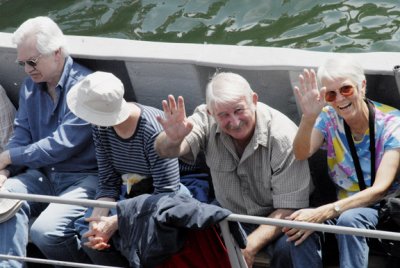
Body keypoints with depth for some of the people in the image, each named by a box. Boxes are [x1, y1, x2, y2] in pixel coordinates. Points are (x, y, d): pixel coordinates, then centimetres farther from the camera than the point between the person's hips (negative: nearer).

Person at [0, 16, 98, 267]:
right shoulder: (30, 87, 10)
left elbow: (62, 145, -19)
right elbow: (21, 135, 10)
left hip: (85, 178, -7)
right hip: (44, 175, 7)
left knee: (45, 231, -28)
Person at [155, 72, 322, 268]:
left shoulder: (283, 136, -24)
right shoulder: (207, 120, -13)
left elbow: (289, 208, -23)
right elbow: (165, 152, -27)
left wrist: (250, 246, -36)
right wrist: (172, 139, -52)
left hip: (274, 219, -4)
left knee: (290, 248, -35)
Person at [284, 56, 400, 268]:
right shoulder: (329, 118, -1)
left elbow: (380, 189, -22)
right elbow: (301, 154, -19)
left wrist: (325, 212, -33)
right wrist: (309, 117, -38)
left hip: (382, 206, -3)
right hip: (343, 205, 3)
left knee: (349, 219, -37)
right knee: (299, 225, -30)